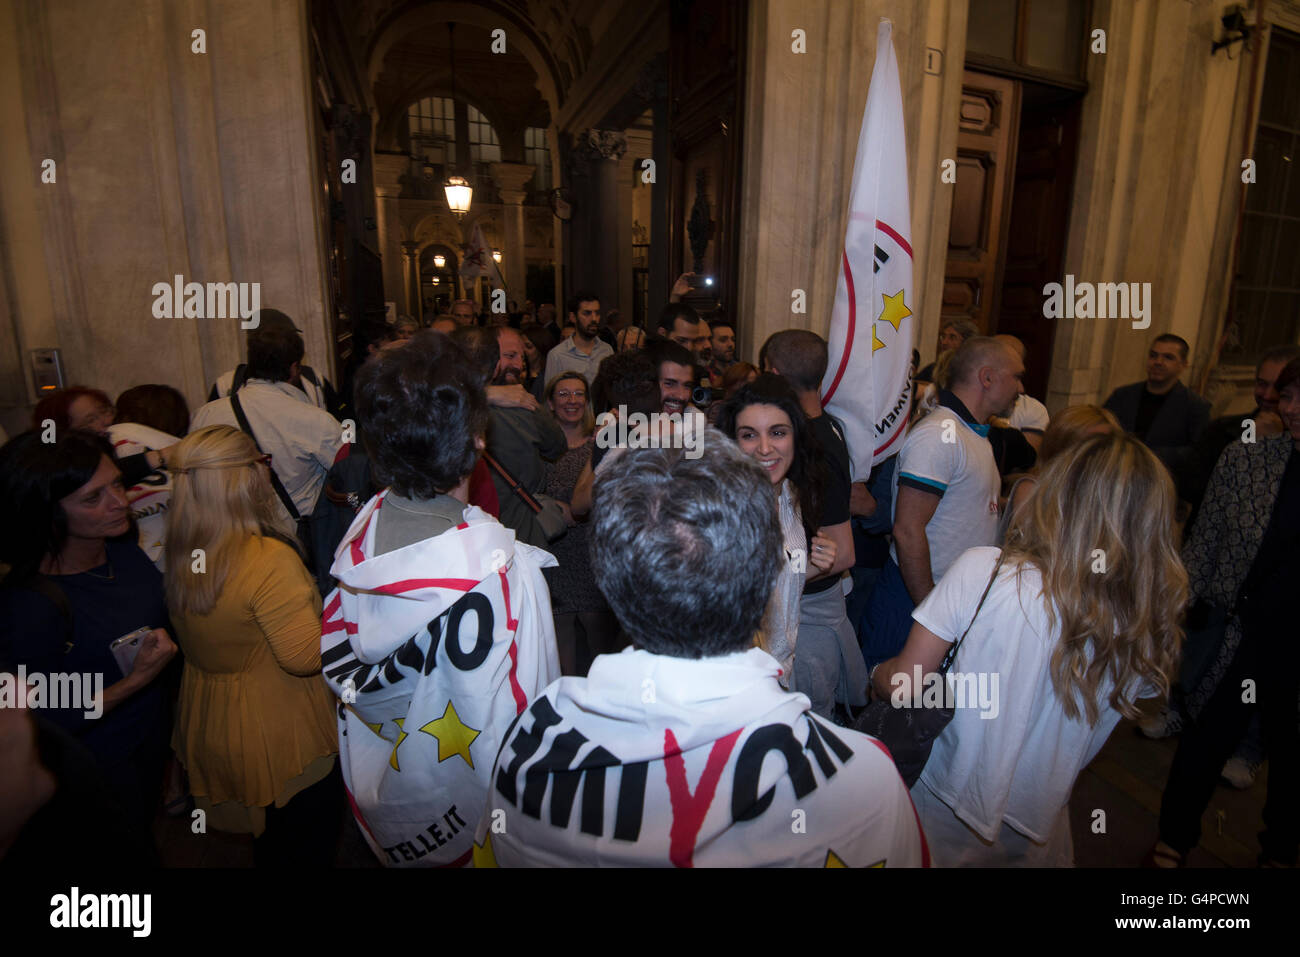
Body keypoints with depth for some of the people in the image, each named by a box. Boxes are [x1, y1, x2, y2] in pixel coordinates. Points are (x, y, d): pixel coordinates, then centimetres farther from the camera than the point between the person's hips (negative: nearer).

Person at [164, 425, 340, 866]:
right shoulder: (270, 559, -30)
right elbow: (306, 657, -27)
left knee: (269, 842, 30)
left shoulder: (179, 554, -6)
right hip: (280, 740, -7)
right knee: (307, 848, 17)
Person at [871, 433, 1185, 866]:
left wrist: (875, 673, 2)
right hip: (1038, 827, 3)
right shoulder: (1148, 635, -14)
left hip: (947, 807, -2)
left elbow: (903, 686, -19)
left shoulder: (983, 571, -27)